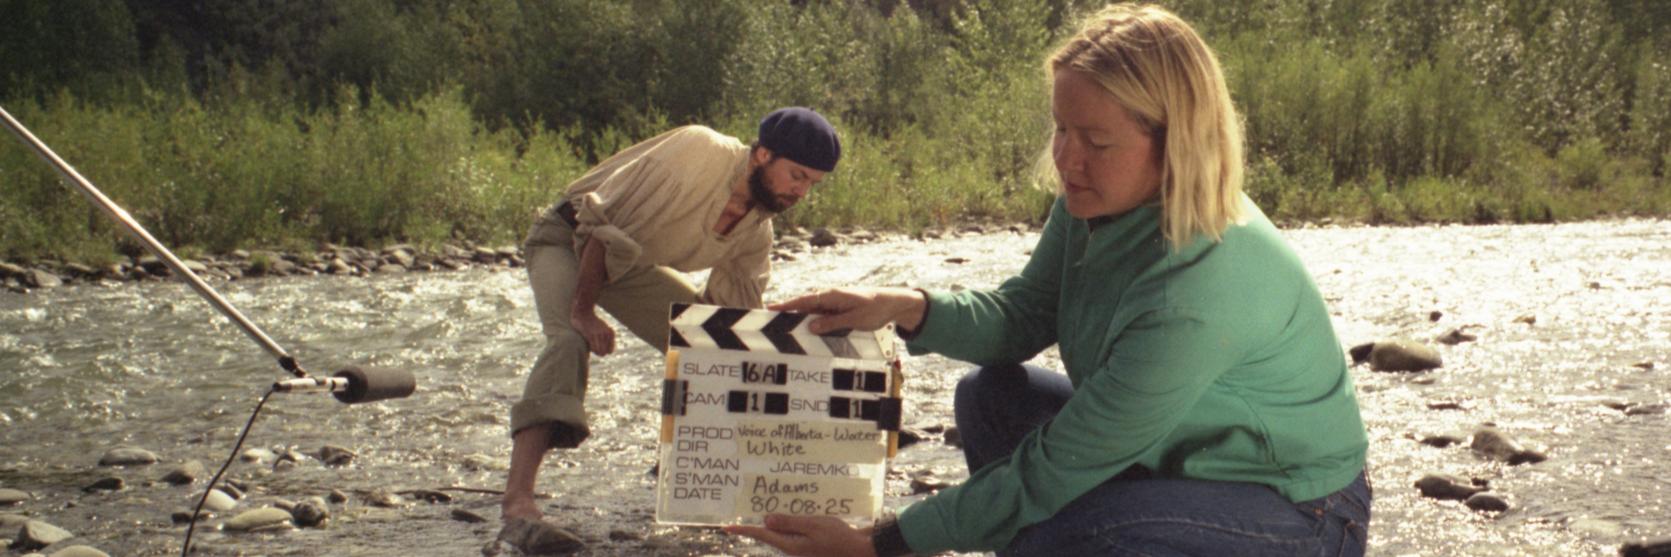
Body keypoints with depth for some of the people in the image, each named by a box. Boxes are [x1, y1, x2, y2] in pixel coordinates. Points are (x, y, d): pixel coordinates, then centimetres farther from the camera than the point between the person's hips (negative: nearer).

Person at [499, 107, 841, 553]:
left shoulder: (757, 232, -5)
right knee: (571, 341, -32)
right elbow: (609, 223, -31)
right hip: (566, 239, -8)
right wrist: (583, 310, -30)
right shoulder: (699, 152, -30)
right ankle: (517, 506, -44)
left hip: (631, 264, 8)